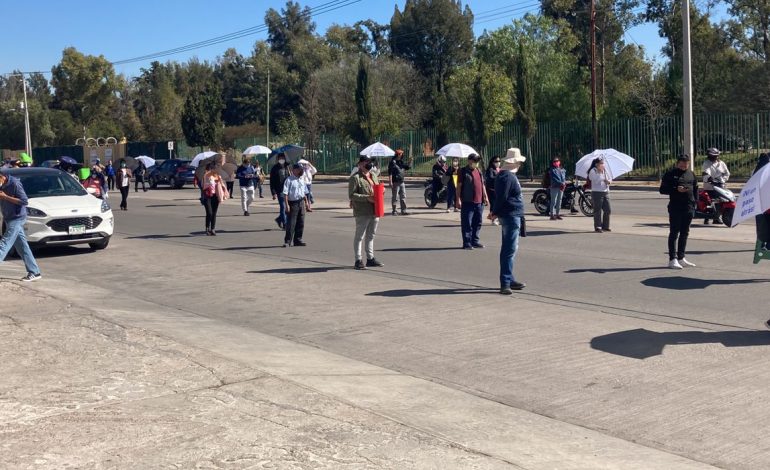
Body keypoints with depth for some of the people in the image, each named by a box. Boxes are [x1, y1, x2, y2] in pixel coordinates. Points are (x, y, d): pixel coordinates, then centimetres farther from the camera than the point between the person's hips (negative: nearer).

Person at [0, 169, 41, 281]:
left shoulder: (14, 184, -15)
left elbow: (24, 201, -19)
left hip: (17, 218, -9)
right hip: (10, 219, 9)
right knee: (22, 247, 8)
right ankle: (34, 272, 11)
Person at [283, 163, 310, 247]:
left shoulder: (302, 180, 13)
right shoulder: (289, 180, -9)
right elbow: (285, 193, -13)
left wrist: (306, 202, 18)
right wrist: (287, 205, -19)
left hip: (301, 203, 7)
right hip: (293, 203, -7)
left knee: (300, 223, 8)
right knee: (291, 223, -7)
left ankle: (298, 240, 17)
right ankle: (287, 241, -1)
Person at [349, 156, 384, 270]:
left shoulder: (373, 176, 16)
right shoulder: (355, 178, -9)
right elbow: (351, 195, -15)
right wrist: (367, 198, -22)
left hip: (374, 211, 8)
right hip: (362, 212, -8)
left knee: (371, 236, 15)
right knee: (360, 236, 0)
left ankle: (370, 258, 23)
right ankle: (358, 260, 5)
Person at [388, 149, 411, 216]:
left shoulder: (401, 162, 14)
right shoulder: (392, 162, -9)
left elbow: (408, 167, 19)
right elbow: (390, 173, -14)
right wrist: (390, 182, -20)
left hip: (402, 182, 7)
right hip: (395, 182, -7)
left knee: (403, 197, 7)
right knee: (395, 197, 0)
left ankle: (403, 211, 11)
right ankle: (394, 211, 8)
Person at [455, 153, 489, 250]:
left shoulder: (479, 171, 17)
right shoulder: (463, 171, -4)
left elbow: (482, 185, 23)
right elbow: (459, 186, -7)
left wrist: (485, 196, 16)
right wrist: (458, 199, -13)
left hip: (479, 202, 7)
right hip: (467, 202, -7)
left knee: (477, 223, 11)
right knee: (467, 224, -4)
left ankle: (475, 241, 21)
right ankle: (467, 243, 0)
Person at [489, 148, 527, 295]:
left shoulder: (504, 175, 16)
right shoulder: (508, 177, -17)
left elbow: (499, 196, 17)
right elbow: (501, 197, -20)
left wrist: (494, 212, 15)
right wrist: (495, 212, -11)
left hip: (511, 216, 11)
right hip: (511, 216, -11)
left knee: (508, 249, 15)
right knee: (510, 249, -10)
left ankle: (509, 280, 24)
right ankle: (505, 283, -11)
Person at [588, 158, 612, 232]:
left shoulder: (605, 170, 12)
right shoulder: (593, 171, -6)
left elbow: (610, 179, 16)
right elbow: (595, 180, -20)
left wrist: (608, 181, -6)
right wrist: (600, 172, -19)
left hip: (606, 192, 7)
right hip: (597, 192, -7)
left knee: (608, 210, 6)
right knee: (598, 211, -4)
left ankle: (605, 226, 17)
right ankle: (597, 227, 1)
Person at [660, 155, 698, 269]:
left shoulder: (691, 175, 14)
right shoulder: (670, 174, -1)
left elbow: (695, 189, 19)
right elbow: (662, 189, -4)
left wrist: (695, 202, 6)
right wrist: (676, 189, -17)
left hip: (689, 208, 5)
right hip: (675, 208, -5)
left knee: (684, 233, 10)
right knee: (674, 233, -4)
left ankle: (681, 258, 18)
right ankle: (673, 259, -4)